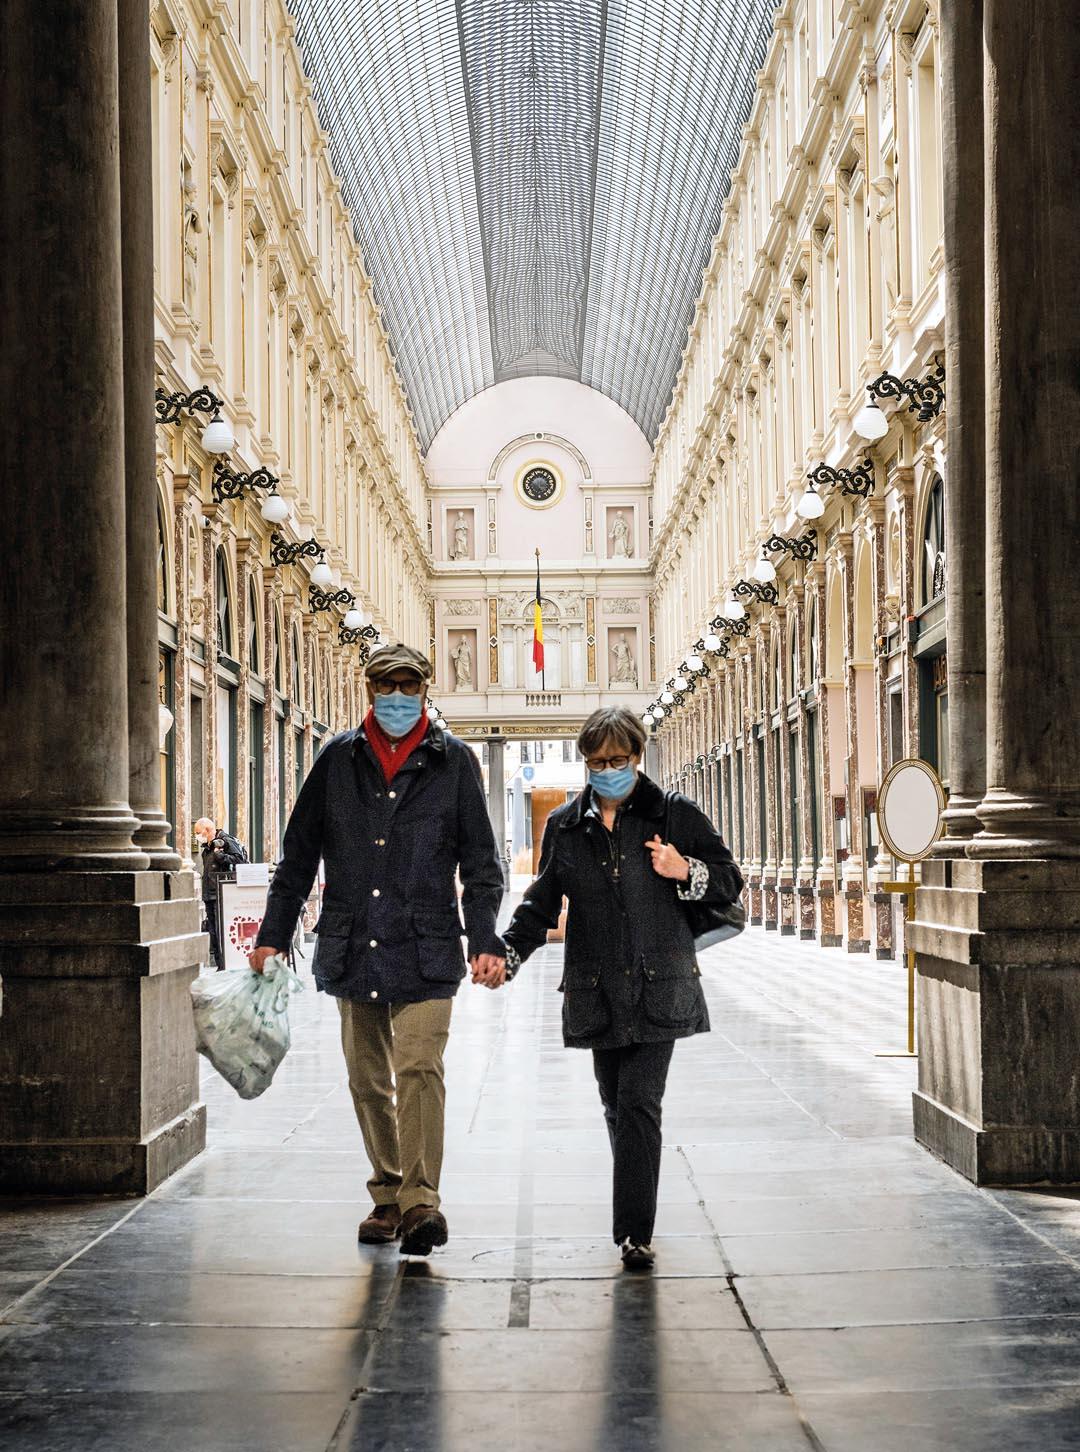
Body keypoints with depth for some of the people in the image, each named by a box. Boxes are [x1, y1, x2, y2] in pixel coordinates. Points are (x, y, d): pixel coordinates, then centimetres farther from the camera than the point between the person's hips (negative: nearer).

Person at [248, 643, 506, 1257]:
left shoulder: (453, 761, 4)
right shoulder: (338, 760, 9)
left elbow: (481, 861, 6)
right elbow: (299, 854, 13)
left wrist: (486, 940, -4)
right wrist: (273, 934, 9)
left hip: (426, 951, -3)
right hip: (352, 951, 3)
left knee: (420, 1069, -16)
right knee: (368, 1080, 10)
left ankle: (421, 1200, -16)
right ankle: (388, 1194, 22)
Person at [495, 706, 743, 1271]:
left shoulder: (675, 814, 2)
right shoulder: (564, 826, 10)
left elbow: (729, 882, 7)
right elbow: (542, 903, 14)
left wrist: (687, 872, -15)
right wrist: (507, 954, -3)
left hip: (658, 987, -3)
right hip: (596, 991, 3)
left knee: (639, 1102, -13)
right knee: (616, 1106, 10)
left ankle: (635, 1232, -10)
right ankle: (633, 1217, 28)